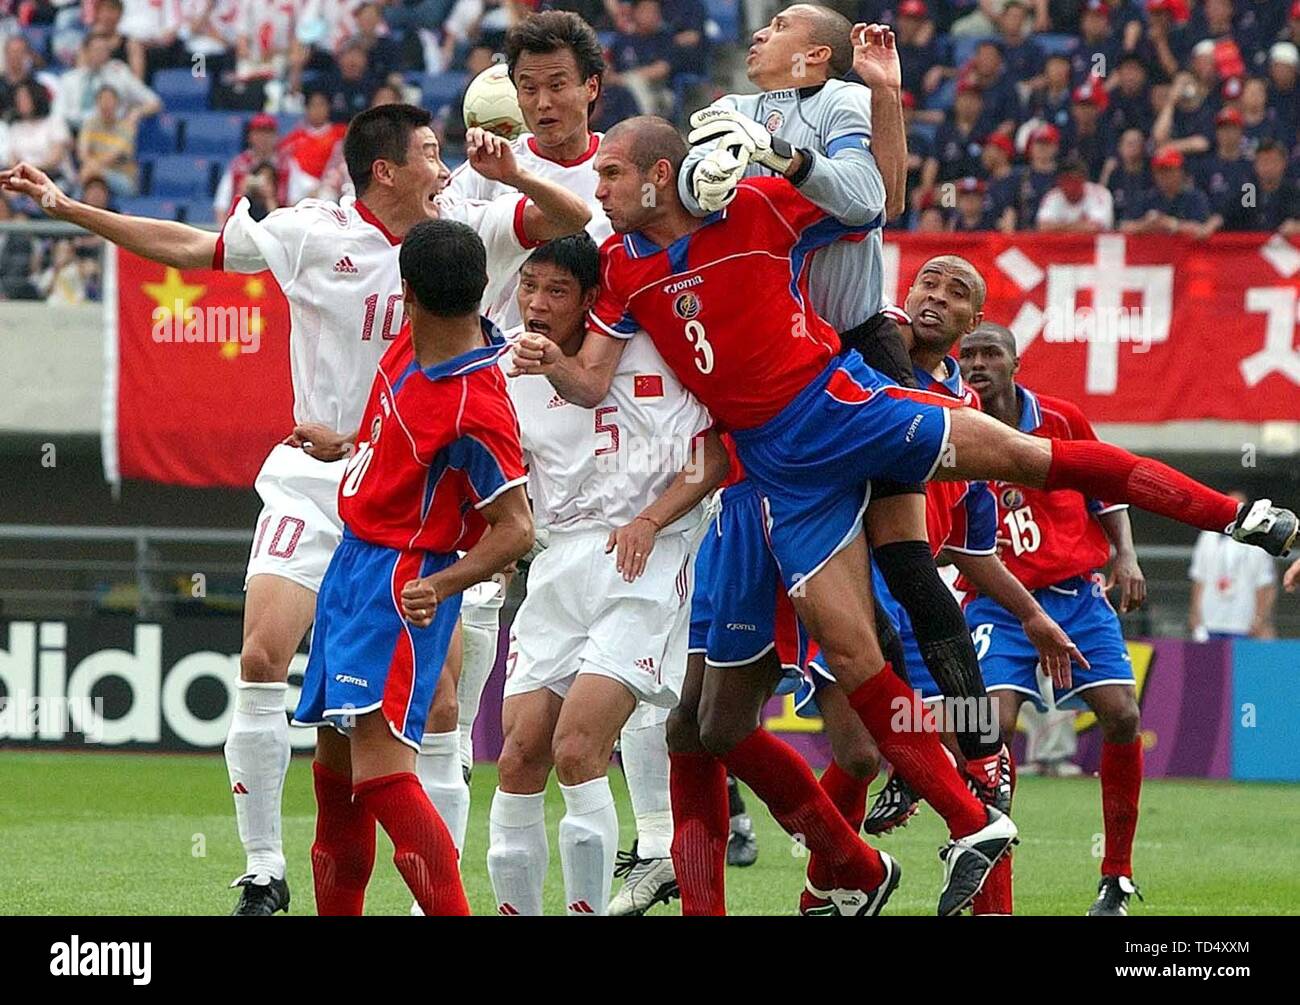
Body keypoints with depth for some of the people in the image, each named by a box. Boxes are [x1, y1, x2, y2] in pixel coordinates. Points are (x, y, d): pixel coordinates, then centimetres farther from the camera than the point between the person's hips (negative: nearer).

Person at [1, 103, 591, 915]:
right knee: (263, 660, -12)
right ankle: (264, 871, -2)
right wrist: (69, 208, -2)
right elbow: (189, 246, 1)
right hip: (314, 480, -1)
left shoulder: (467, 230, 1)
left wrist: (513, 176, -20)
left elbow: (574, 221, -1)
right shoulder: (315, 234, -4)